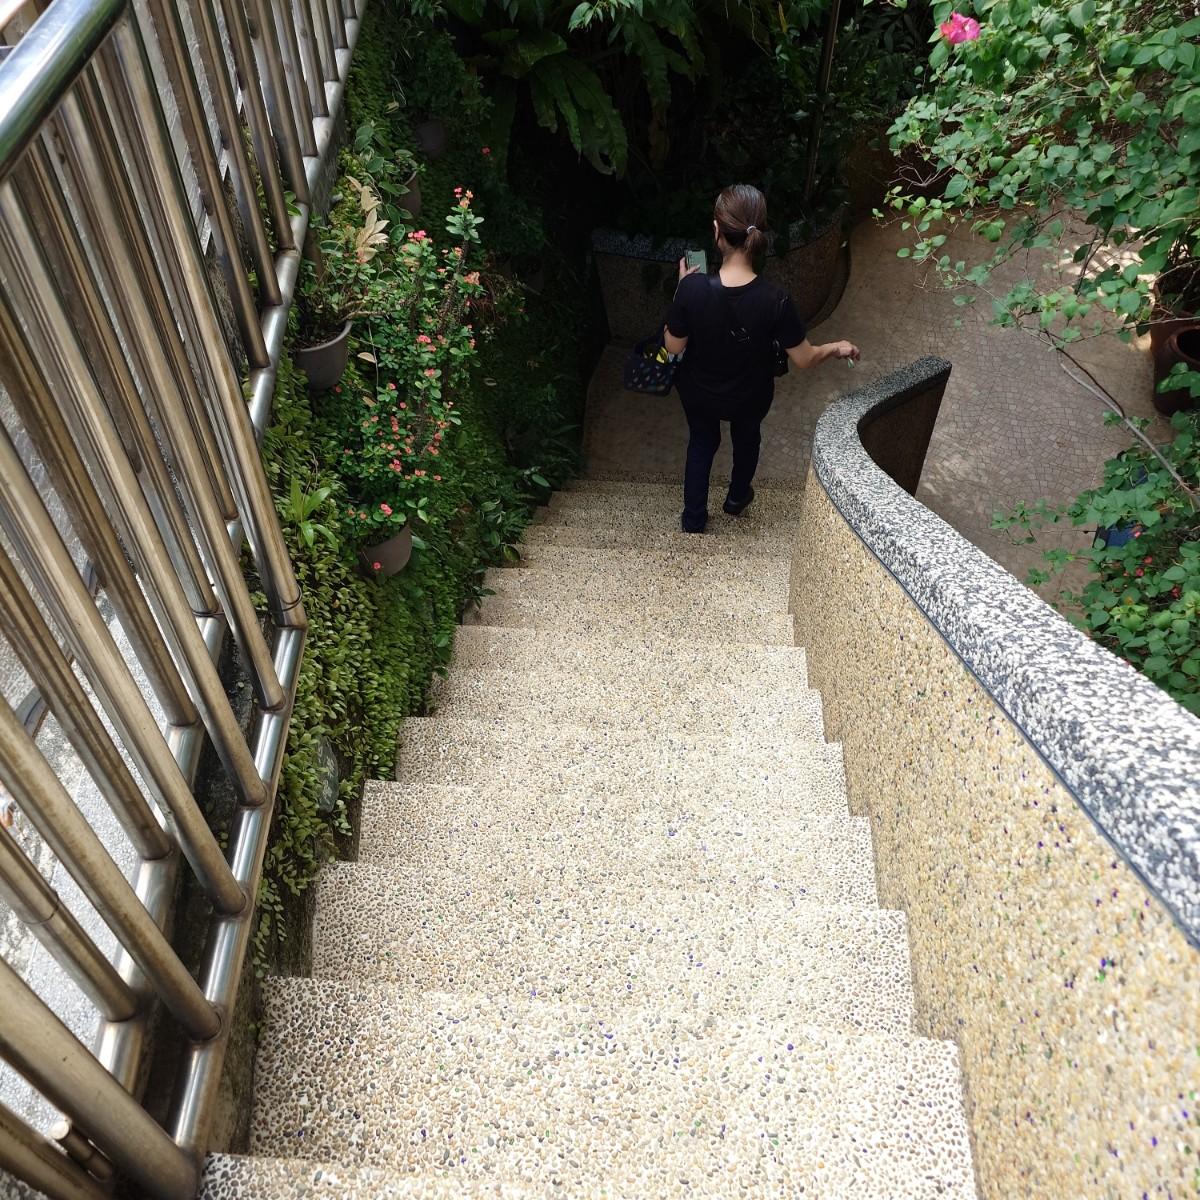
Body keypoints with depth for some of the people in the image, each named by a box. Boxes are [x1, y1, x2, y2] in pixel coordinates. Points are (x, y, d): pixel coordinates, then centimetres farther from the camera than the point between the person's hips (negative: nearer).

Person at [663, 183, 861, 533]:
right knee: (746, 437, 34)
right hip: (750, 396, 0)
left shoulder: (693, 288, -32)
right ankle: (737, 498, 59)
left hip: (698, 392, 0)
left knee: (702, 442, 31)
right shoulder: (774, 300, -31)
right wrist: (838, 348, 2)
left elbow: (674, 347, -16)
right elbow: (804, 359, -19)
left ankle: (694, 518, 44)